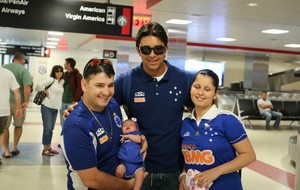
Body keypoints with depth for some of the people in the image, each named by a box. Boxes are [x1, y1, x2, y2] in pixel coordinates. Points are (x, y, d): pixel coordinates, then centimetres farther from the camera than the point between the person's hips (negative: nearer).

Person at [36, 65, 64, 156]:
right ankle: (45, 149, -1)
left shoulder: (62, 81, 8)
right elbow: (39, 86, -16)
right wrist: (46, 92, -6)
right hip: (47, 107, -6)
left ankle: (49, 147, 20)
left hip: (55, 108, 6)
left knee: (51, 129, 11)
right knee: (47, 128, -7)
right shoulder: (51, 80, -10)